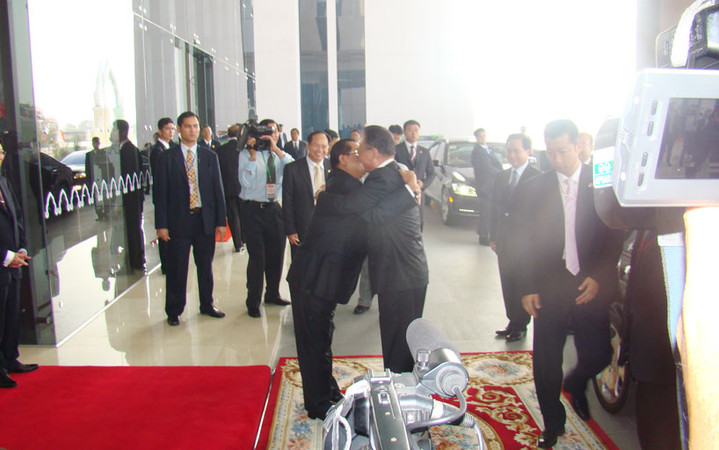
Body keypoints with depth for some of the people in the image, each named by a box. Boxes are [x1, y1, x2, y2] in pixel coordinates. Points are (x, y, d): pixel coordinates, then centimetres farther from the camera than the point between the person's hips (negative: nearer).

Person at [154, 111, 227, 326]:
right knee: (176, 268, 4)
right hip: (178, 220, -2)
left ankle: (207, 304, 29)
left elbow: (218, 189, 8)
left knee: (205, 266, 12)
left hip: (205, 219, 2)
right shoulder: (167, 157, 1)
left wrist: (221, 220, 3)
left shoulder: (209, 156, 8)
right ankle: (174, 311, 19)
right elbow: (161, 192, -1)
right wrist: (161, 224, -7)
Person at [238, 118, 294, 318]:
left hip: (274, 209, 5)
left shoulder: (280, 155, 9)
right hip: (253, 210, -4)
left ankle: (272, 294, 33)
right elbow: (246, 182, -14)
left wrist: (276, 149, -18)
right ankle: (253, 302, 9)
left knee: (276, 254, 13)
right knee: (257, 257, -6)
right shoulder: (246, 154, -2)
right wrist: (253, 153, -18)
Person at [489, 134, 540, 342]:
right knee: (508, 284, 12)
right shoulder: (501, 177, 10)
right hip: (504, 241, 6)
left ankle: (521, 326, 18)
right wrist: (493, 237, 10)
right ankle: (513, 322, 26)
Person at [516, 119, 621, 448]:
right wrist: (527, 288, -2)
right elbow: (525, 243, 2)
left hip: (591, 286, 0)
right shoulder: (532, 190, 2)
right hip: (549, 287, 0)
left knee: (598, 354, 2)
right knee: (546, 361, 6)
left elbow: (615, 236, 2)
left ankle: (575, 385, 38)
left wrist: (599, 277, -8)